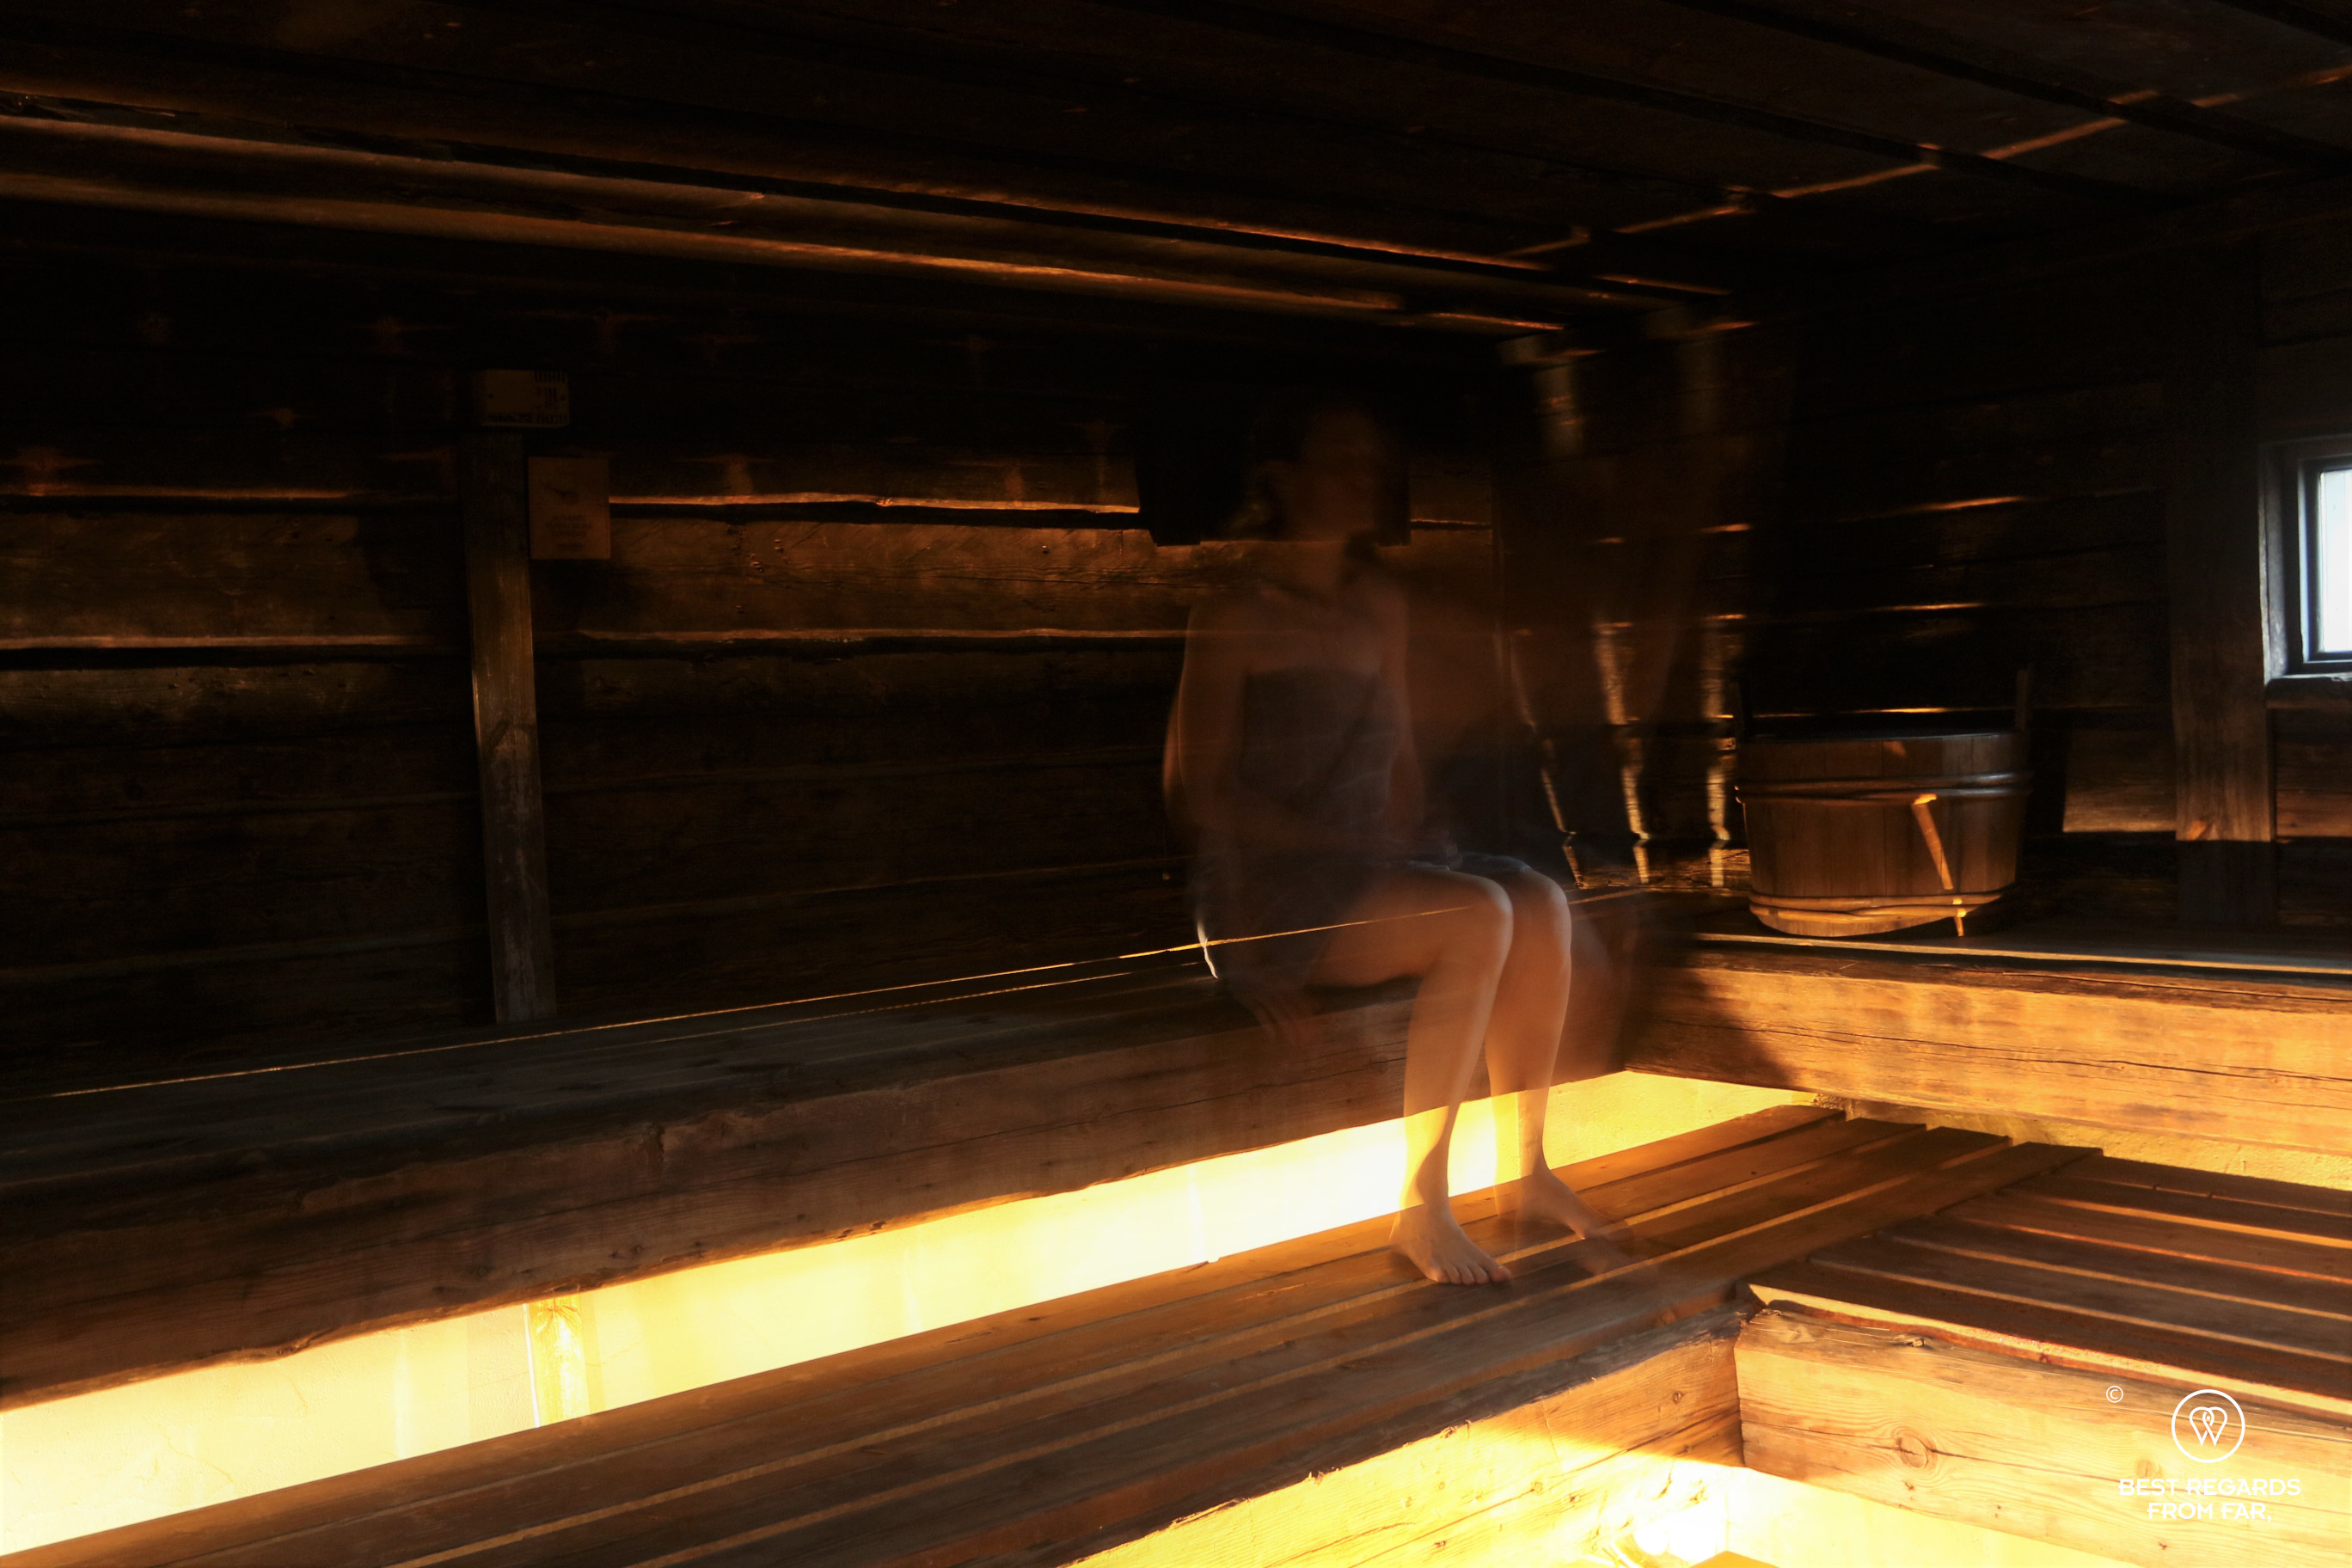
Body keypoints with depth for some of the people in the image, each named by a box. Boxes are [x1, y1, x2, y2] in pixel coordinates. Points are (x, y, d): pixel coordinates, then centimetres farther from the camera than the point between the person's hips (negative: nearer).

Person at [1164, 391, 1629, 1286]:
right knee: (1479, 918, -29)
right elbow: (1200, 791, -8)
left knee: (1541, 904, -18)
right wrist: (1339, 842, -16)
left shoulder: (1380, 607, 16)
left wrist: (1407, 842, 5)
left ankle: (1526, 1169, -7)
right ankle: (1421, 1212, -23)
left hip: (1369, 869, 7)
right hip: (1267, 890, -7)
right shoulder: (1236, 618, -6)